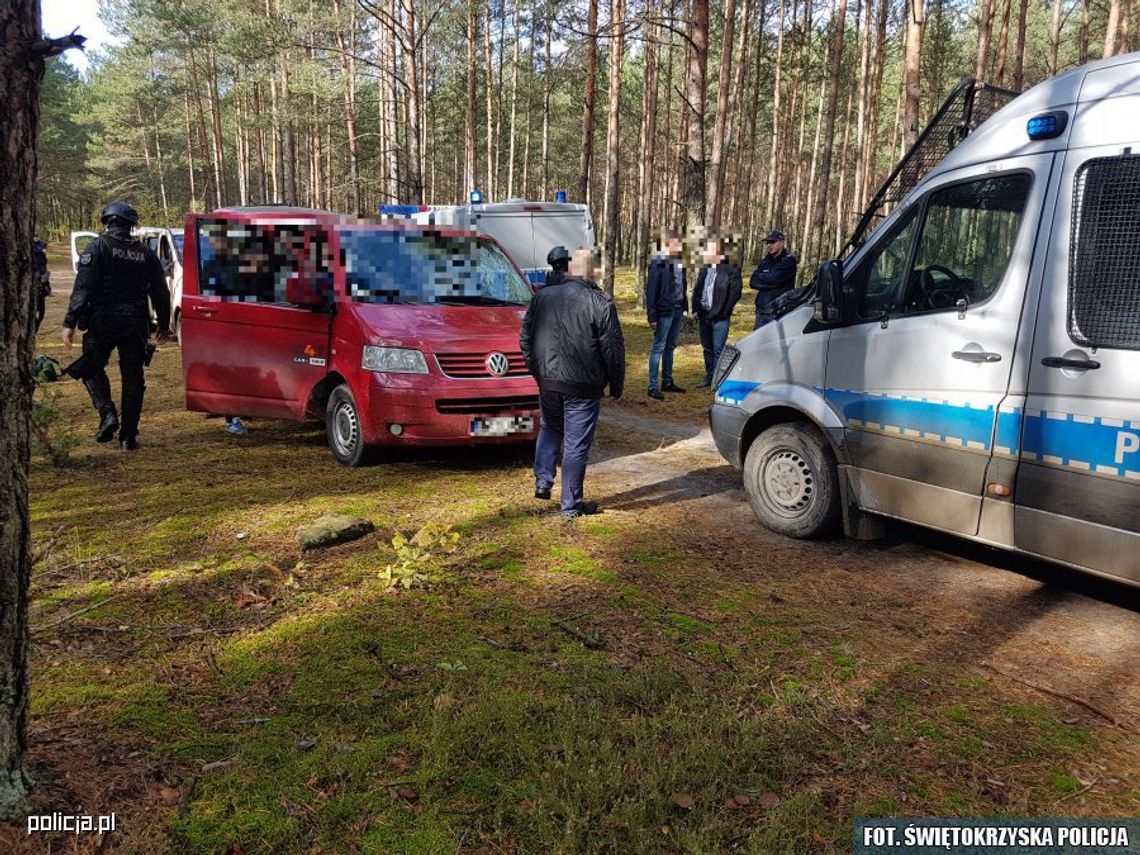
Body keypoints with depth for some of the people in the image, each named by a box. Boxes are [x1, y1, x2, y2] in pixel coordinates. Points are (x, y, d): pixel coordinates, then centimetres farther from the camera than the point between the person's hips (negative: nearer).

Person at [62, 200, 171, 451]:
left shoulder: (98, 247, -3)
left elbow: (83, 287, -12)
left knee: (91, 368, 14)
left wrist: (70, 322, -12)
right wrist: (163, 325, 21)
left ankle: (108, 414, -7)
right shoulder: (146, 253, 9)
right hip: (136, 324, 3)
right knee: (132, 378, 8)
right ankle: (129, 436, 8)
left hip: (103, 320, -3)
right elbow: (160, 293, 11)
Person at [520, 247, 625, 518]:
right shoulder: (600, 304, -10)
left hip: (547, 381, 4)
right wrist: (616, 385, 5)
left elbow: (525, 339, 10)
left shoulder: (542, 297, 4)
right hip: (583, 386, -4)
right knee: (576, 444, 4)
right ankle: (571, 504, 11)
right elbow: (613, 350, -8)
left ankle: (542, 481, 20)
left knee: (549, 429, 27)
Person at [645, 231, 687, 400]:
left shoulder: (679, 261, 8)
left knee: (670, 347, 14)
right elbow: (651, 290, -14)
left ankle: (668, 382, 23)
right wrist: (652, 316, -17)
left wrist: (683, 306, 6)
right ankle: (653, 386, 0)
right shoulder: (658, 262, -12)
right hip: (664, 311, -7)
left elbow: (683, 285, 14)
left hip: (678, 310, 7)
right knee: (659, 348, -3)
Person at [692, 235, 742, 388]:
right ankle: (709, 377, 24)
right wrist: (695, 309, 6)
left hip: (719, 318, -7)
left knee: (718, 349, -7)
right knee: (707, 348, 14)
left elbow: (736, 291, -11)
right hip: (704, 315, 7)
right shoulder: (705, 269, 14)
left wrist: (724, 311, -13)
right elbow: (697, 290, 17)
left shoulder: (730, 269, -8)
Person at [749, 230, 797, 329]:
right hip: (762, 311, 6)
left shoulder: (789, 260, -4)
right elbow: (753, 282, 5)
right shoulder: (765, 261, 16)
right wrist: (770, 284, -10)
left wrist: (758, 275, 0)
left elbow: (774, 279, -16)